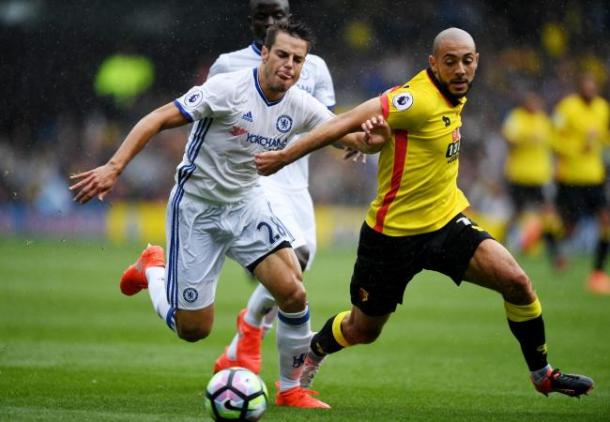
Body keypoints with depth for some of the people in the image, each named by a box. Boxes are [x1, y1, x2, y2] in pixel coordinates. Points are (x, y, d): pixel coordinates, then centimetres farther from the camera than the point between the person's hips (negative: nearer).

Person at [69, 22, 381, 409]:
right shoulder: (228, 89, -22)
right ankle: (153, 269, 33)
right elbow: (158, 120, -21)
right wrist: (114, 167, -30)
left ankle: (291, 389, 5)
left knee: (293, 293, -16)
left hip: (246, 203, 4)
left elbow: (351, 138, -3)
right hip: (197, 206, -4)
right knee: (193, 329, 0)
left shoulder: (300, 107, -6)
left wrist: (367, 136, -29)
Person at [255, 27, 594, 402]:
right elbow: (347, 122, -23)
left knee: (517, 282, -12)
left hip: (446, 223, 6)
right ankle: (311, 354, 44)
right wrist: (285, 157, -22)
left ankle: (543, 374, 5)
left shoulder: (454, 96, 2)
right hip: (394, 234, -6)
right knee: (362, 331, 11)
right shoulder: (419, 100, -24)